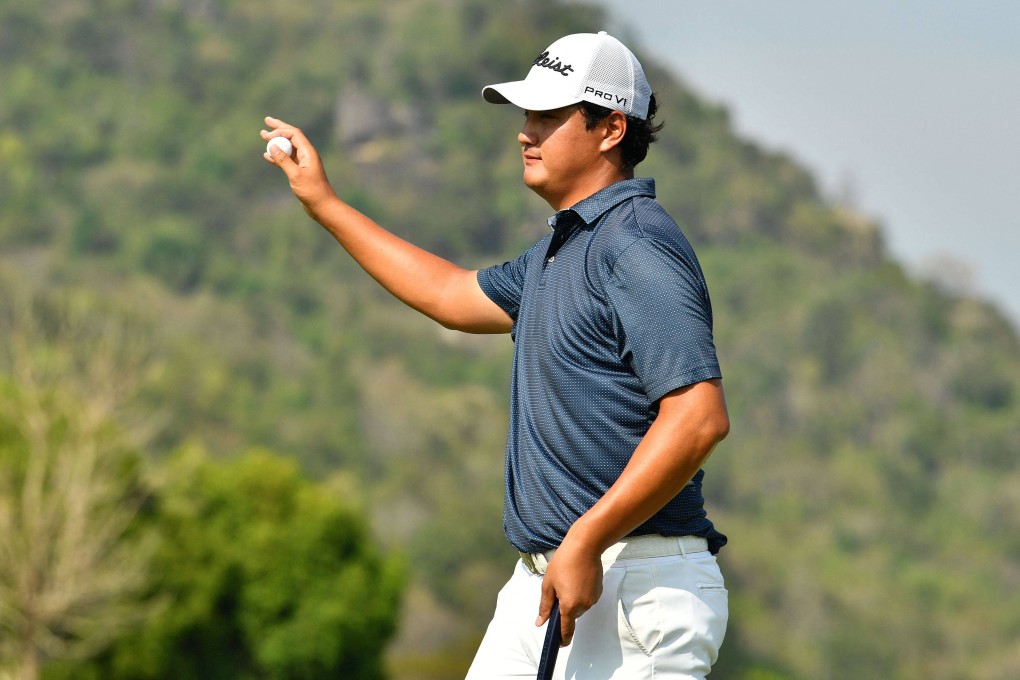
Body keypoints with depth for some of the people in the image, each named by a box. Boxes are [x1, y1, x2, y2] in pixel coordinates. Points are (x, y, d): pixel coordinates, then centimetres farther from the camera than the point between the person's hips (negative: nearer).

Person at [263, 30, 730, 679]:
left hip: (634, 590, -10)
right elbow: (456, 296, 36)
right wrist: (323, 201, 37)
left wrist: (585, 542, -25)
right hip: (543, 580, 10)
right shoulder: (559, 249, 19)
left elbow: (700, 416, -24)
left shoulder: (637, 246, -14)